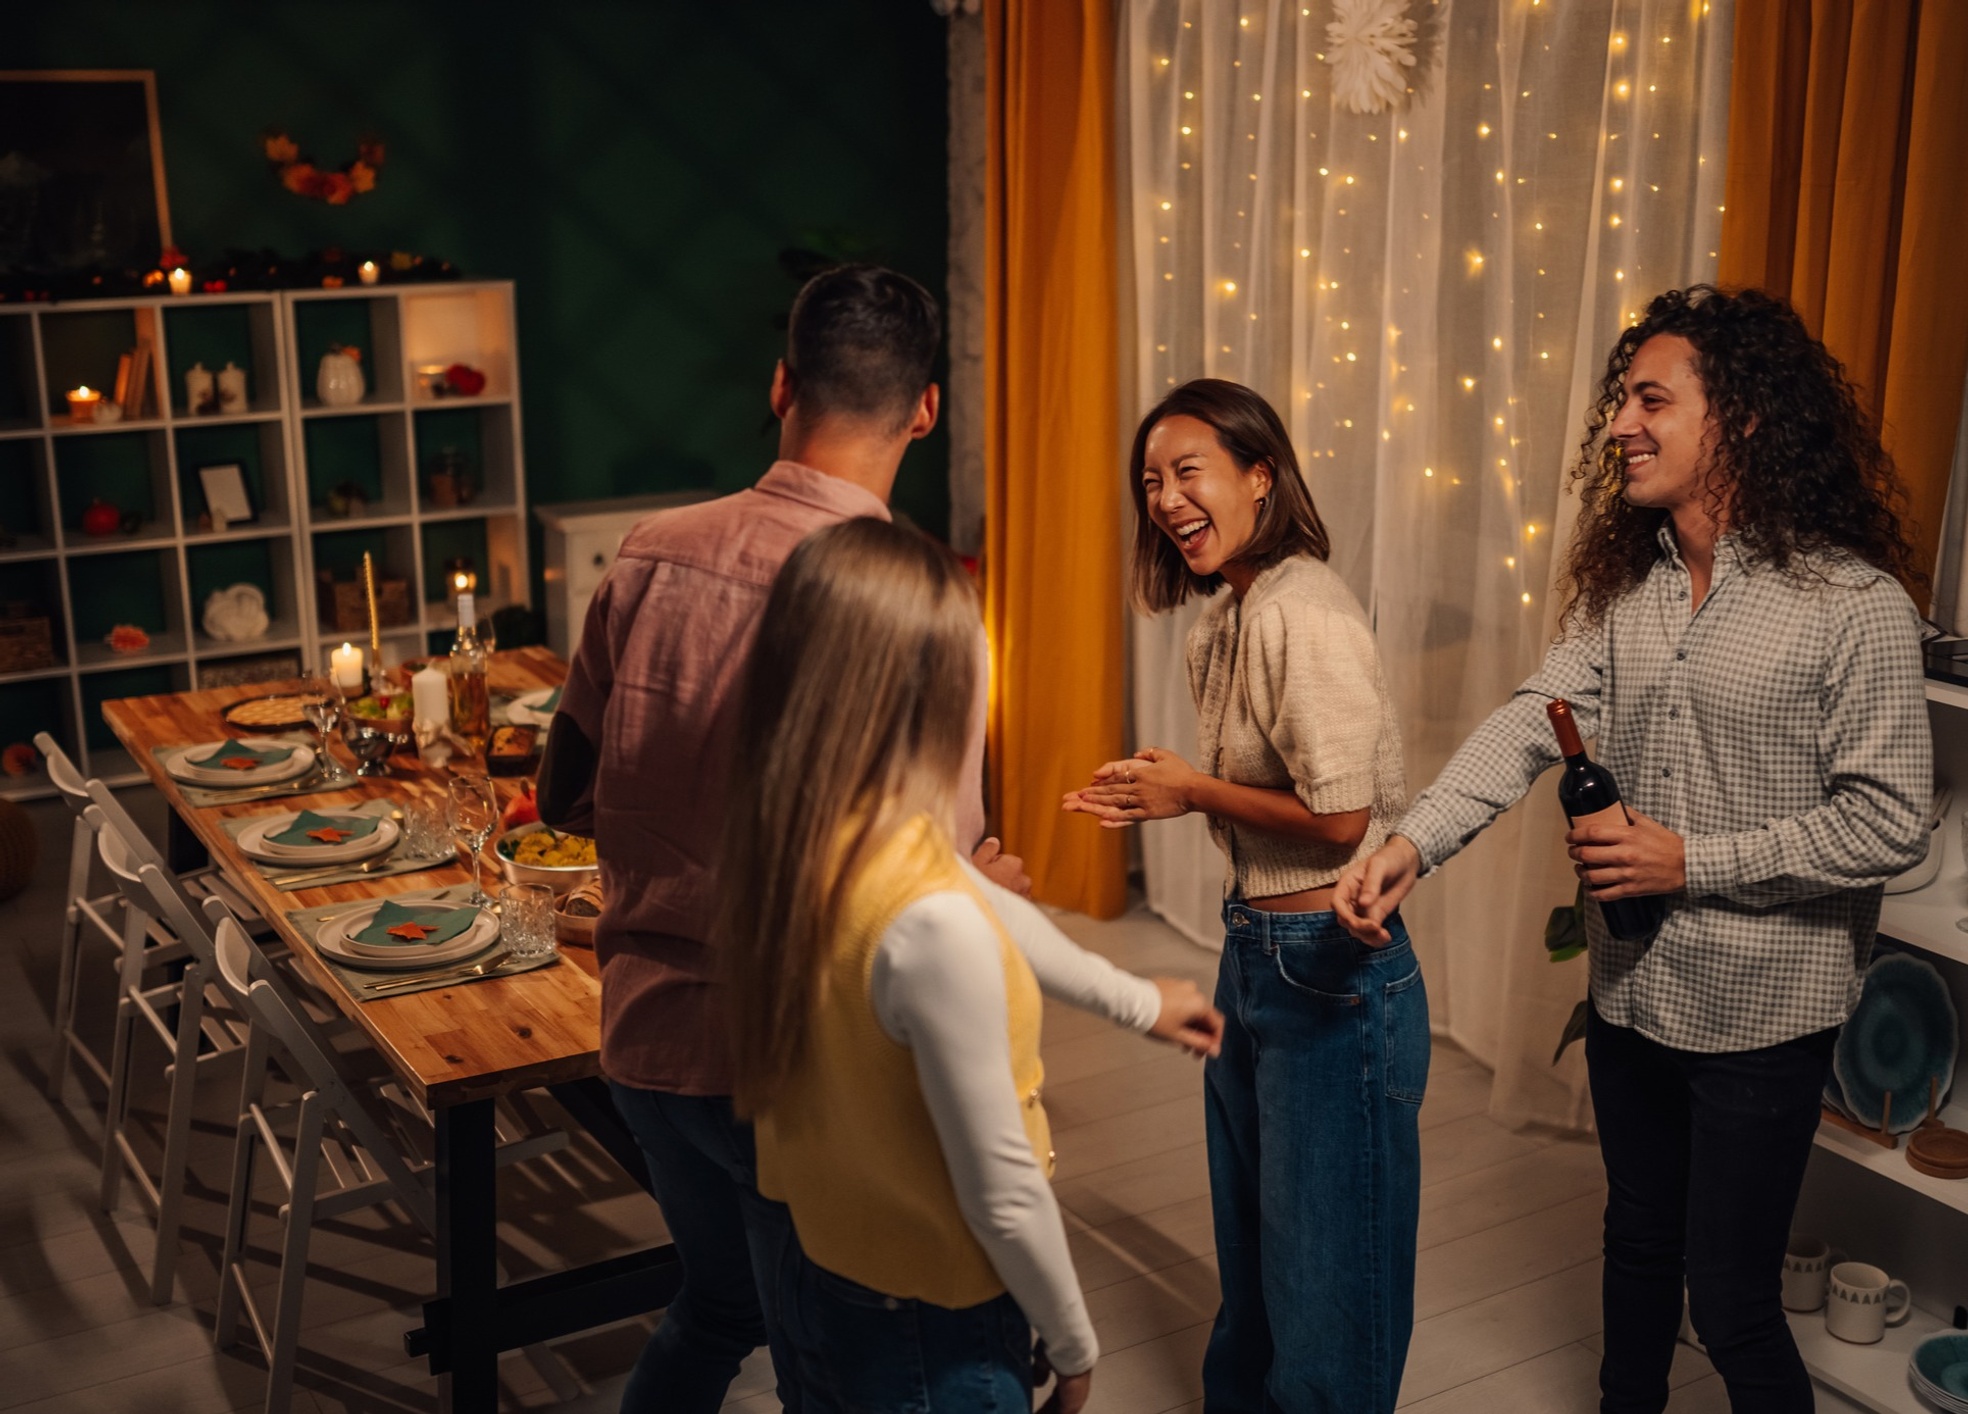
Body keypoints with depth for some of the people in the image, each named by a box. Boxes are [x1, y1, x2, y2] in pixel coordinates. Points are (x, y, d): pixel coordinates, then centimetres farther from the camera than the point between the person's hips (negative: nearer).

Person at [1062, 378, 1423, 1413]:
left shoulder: (1305, 616, -21)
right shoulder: (1222, 618, 8)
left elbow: (1338, 817, -24)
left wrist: (1194, 791, -12)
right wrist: (1162, 797, 2)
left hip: (1330, 971, -9)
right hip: (1254, 951, 9)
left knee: (1326, 1261, 8)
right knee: (1249, 1246, 24)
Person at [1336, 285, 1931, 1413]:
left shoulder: (1853, 604, -18)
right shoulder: (1626, 583, 1)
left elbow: (1891, 822, -18)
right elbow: (1533, 722, -9)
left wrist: (1694, 862, -20)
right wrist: (1412, 843, -24)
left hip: (1761, 1011, -6)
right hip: (1630, 989, 6)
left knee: (1731, 1302, 5)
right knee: (1638, 1242, 25)